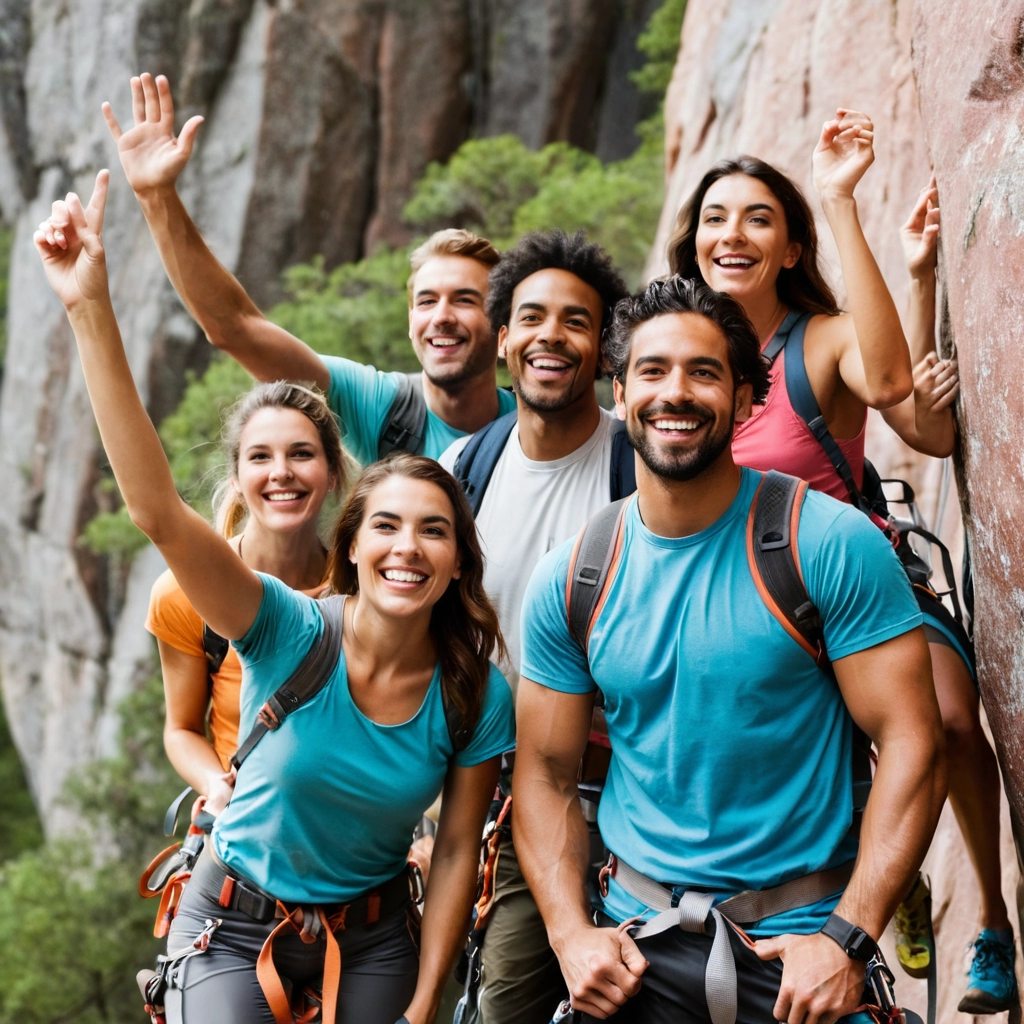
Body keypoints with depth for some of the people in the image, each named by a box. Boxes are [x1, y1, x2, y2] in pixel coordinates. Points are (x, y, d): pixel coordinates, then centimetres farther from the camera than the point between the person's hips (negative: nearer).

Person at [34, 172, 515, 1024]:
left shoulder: (478, 697, -15)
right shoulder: (291, 633, -22)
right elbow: (157, 509, -35)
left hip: (374, 936, 2)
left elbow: (457, 850, -5)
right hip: (233, 925, -2)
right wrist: (91, 312, -43)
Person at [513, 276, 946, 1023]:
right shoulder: (567, 581, -1)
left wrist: (848, 939, -19)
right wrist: (571, 935, -8)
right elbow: (546, 774, 5)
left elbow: (911, 746, -13)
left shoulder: (832, 545, -11)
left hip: (799, 941, -2)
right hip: (637, 944, 3)